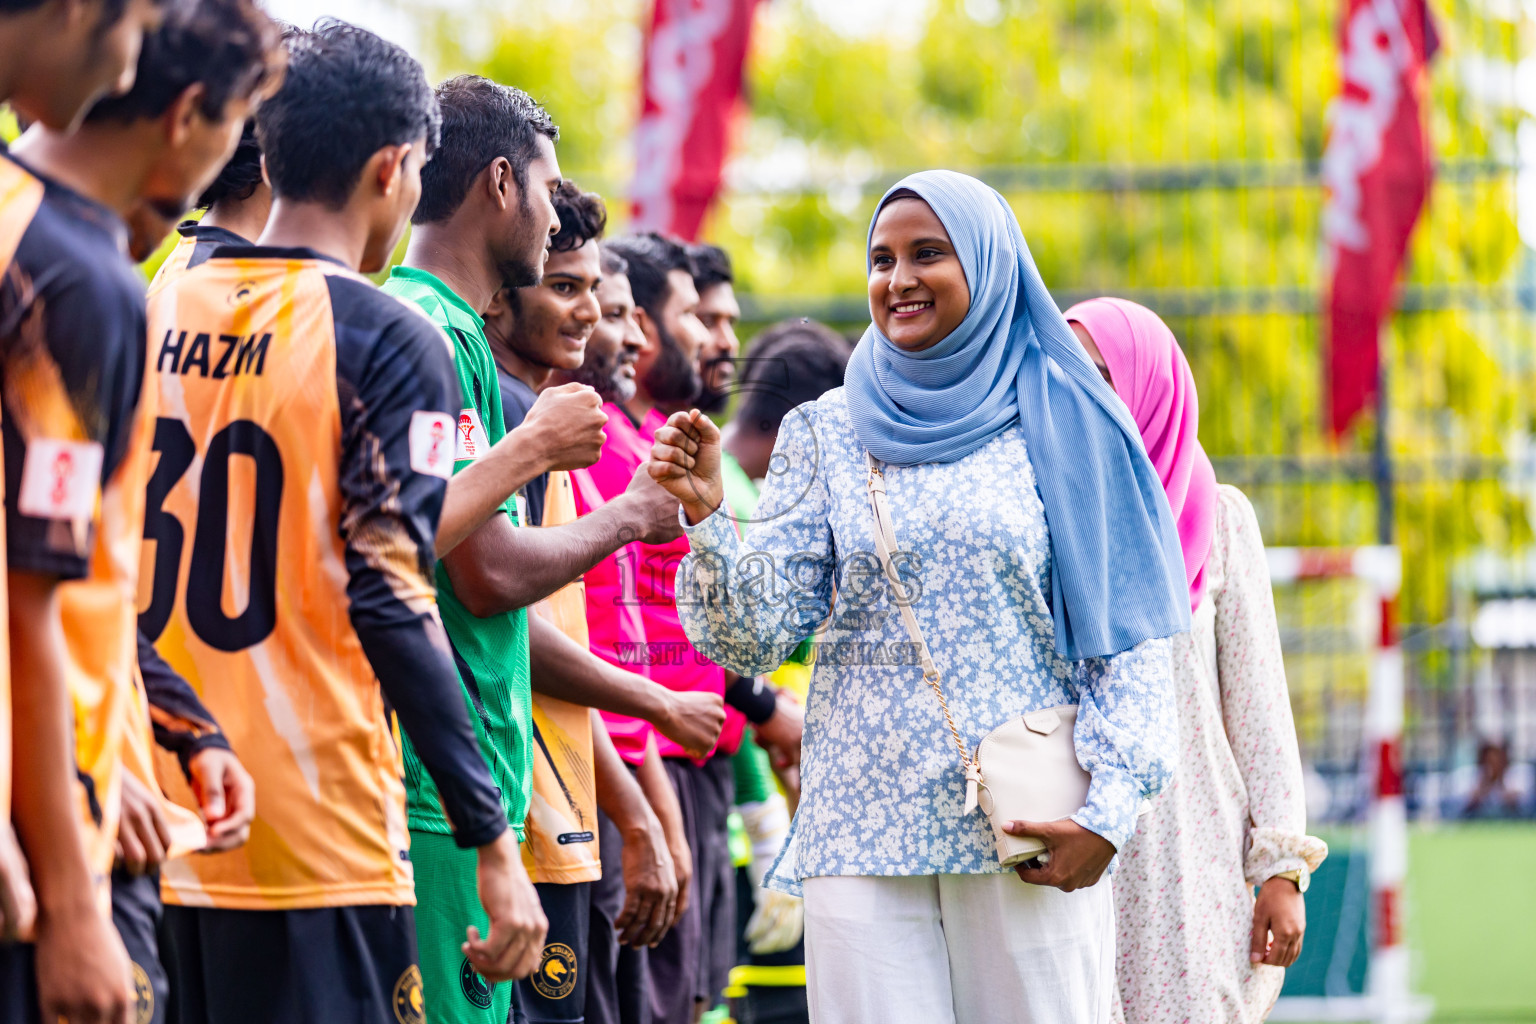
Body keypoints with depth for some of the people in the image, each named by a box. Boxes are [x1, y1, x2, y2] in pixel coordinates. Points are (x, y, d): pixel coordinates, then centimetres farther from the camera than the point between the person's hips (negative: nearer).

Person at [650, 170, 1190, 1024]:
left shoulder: (1062, 425, 4)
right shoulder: (829, 434, 10)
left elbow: (1127, 634, 1)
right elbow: (756, 635, 3)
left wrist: (1108, 811, -9)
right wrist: (707, 515, -14)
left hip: (1032, 837, -1)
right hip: (864, 834, 2)